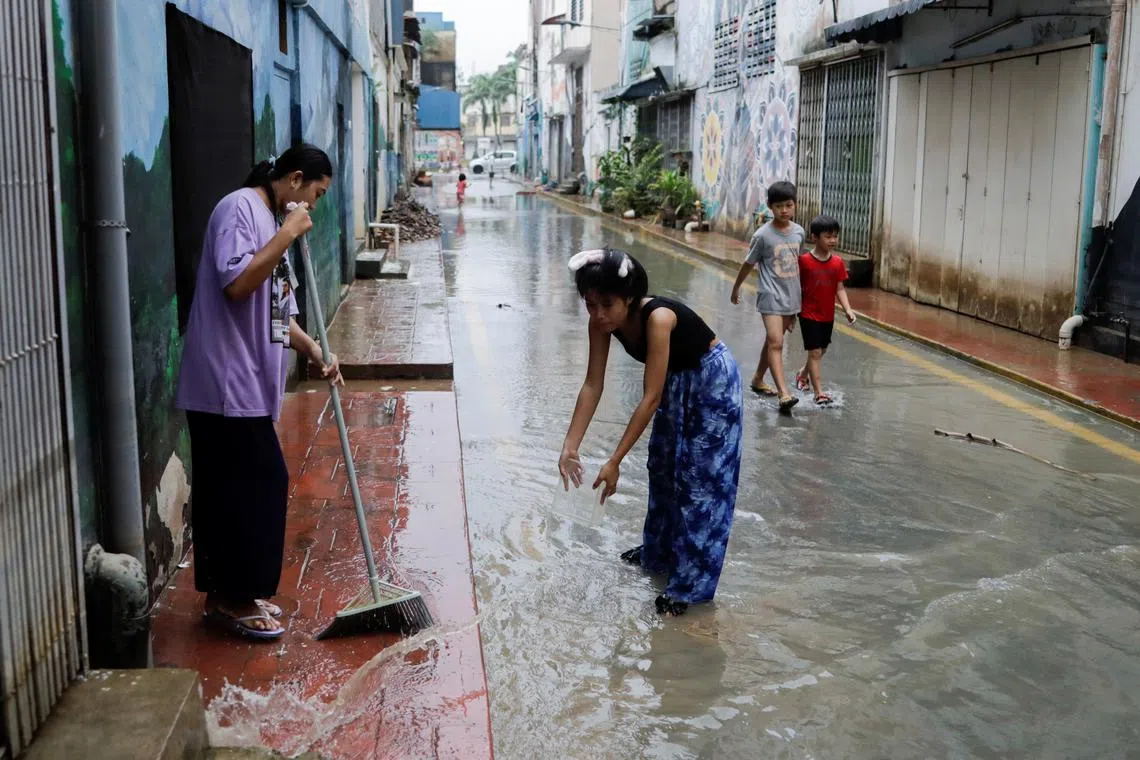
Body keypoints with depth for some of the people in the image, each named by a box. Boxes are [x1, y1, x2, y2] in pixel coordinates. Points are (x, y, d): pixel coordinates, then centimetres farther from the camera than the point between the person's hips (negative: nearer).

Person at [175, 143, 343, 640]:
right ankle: (234, 597, 6)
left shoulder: (272, 222, 19)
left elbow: (276, 313, 20)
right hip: (226, 383, -10)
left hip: (247, 385, 10)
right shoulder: (239, 208, -10)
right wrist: (287, 236, -17)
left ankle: (226, 594, 23)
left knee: (230, 490, 14)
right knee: (261, 485, -5)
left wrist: (313, 351, 6)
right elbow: (236, 284, -24)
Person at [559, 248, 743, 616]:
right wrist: (570, 446, -20)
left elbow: (650, 398, -36)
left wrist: (615, 461, -35)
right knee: (663, 469, 19)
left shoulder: (658, 318, -38)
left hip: (713, 382, -8)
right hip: (676, 382, 8)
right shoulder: (602, 322, -18)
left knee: (701, 480, -4)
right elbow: (592, 386, -13)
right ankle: (659, 553, 38)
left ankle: (691, 583, 4)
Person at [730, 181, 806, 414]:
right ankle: (784, 394, -22)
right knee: (776, 343, -14)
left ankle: (758, 380, 35)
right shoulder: (763, 235, -12)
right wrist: (736, 288, 12)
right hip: (771, 296, -5)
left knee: (772, 341, 17)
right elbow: (748, 264, 1)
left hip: (791, 296, 6)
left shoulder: (799, 232, 3)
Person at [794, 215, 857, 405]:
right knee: (815, 352, -5)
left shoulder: (838, 263, -1)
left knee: (821, 351, 18)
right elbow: (796, 287, -6)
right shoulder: (804, 261, -14)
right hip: (809, 314, -5)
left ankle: (803, 373, 45)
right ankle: (819, 392, -2)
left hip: (828, 315, 5)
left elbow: (840, 289, 1)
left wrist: (848, 310, -11)